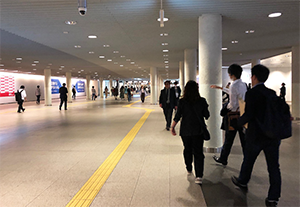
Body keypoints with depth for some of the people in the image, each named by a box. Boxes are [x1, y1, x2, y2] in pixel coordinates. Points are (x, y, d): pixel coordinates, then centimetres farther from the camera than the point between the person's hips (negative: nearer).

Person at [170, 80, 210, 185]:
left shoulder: (182, 101, -10)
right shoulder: (202, 101, -7)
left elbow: (177, 116, -8)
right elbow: (207, 116, 1)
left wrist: (172, 127, 4)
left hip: (185, 131, 0)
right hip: (198, 130, 0)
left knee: (187, 150, 19)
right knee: (198, 152, 2)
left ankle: (189, 170, 33)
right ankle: (199, 176, -4)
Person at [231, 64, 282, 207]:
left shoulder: (251, 93, -14)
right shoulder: (272, 93, 5)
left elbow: (248, 115, -21)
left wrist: (239, 121, -2)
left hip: (256, 135, -5)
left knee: (248, 161, 18)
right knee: (273, 166, 8)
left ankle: (242, 181, 41)